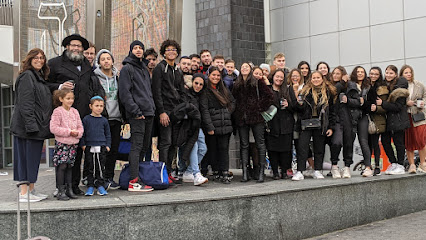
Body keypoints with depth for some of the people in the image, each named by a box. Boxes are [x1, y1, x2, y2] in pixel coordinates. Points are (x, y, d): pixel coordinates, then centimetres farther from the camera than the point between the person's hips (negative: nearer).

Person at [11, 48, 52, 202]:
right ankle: (24, 194, -1)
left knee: (34, 159, 13)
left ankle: (31, 190, 20)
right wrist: (31, 125, -23)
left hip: (38, 126, 9)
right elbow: (25, 104, -18)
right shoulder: (27, 76, -10)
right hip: (28, 126, -9)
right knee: (27, 157, -5)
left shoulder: (40, 77, 19)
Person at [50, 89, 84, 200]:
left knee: (70, 166, 10)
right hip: (61, 143, -5)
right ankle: (61, 191, 0)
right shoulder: (57, 111, -7)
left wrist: (77, 133, -9)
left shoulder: (75, 111, 11)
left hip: (73, 143, 5)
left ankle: (69, 189, 17)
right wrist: (69, 132, -16)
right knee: (62, 166, -6)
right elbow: (54, 128, -14)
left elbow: (80, 127, 14)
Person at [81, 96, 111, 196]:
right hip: (89, 147, -1)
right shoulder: (86, 119, 2)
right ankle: (90, 186, 10)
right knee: (91, 168, 4)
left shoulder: (104, 120, 7)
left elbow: (108, 134, 13)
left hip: (101, 147, 1)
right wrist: (83, 144, -1)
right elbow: (82, 133, 5)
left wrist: (108, 145, 6)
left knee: (101, 168, 3)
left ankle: (100, 186, 11)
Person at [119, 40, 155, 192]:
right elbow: (124, 93, -12)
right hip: (137, 115, -8)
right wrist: (135, 111, -18)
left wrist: (152, 108, 15)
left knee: (145, 146, 10)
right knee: (137, 146, -12)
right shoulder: (127, 68, -3)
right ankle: (134, 182, -13)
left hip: (148, 113, 8)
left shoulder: (144, 68, 22)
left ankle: (136, 175, 18)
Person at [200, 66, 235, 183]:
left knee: (224, 148, 0)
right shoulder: (205, 90, -3)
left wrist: (228, 113, 6)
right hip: (212, 125, -4)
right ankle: (216, 172, 10)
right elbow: (204, 109, -10)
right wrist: (209, 127, -16)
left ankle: (225, 173, 0)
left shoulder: (224, 89, 16)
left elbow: (233, 102, 25)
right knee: (212, 149, 1)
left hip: (225, 125, 4)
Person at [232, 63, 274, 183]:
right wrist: (236, 112, 8)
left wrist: (261, 108, -5)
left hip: (256, 117, -3)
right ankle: (244, 172, 5)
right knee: (244, 145, 3)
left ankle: (261, 172, 3)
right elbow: (234, 99, 20)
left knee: (260, 144, -2)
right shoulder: (237, 84, 15)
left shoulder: (257, 82, 3)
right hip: (241, 118, 4)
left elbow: (270, 96, -2)